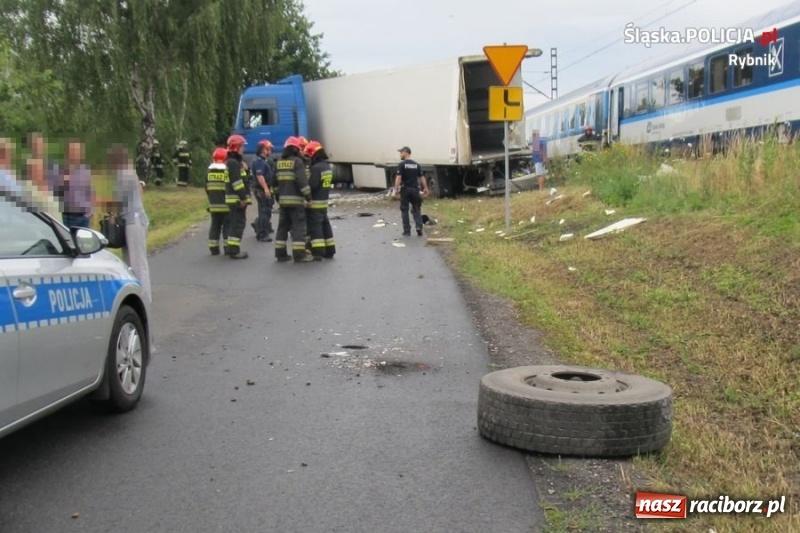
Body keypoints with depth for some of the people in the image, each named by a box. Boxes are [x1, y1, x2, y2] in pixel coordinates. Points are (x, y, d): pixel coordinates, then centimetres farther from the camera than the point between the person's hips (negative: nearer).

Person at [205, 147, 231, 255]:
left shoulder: (209, 172, 4)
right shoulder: (227, 172, -12)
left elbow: (207, 189, 9)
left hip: (214, 205, 5)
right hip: (226, 205, -5)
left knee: (215, 226, 12)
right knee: (227, 226, 3)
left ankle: (214, 248, 12)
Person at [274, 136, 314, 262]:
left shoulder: (279, 162, 13)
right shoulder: (297, 161, -9)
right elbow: (302, 181, -17)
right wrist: (308, 197, -15)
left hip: (283, 200, 7)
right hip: (296, 200, -7)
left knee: (283, 226, 13)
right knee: (298, 226, -5)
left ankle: (280, 253, 14)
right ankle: (299, 254, -8)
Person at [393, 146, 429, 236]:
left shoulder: (402, 164, -7)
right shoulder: (416, 164, 9)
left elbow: (398, 178, -16)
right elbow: (422, 177, 7)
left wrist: (396, 189, -16)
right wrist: (425, 189, 10)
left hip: (405, 189, -4)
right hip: (415, 189, 4)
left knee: (404, 210, 5)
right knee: (416, 209, 10)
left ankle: (407, 230, 5)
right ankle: (419, 226, -10)